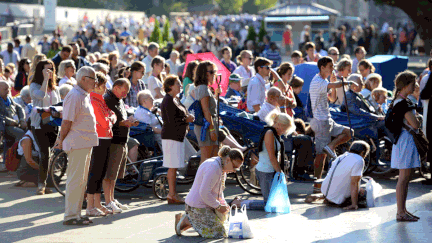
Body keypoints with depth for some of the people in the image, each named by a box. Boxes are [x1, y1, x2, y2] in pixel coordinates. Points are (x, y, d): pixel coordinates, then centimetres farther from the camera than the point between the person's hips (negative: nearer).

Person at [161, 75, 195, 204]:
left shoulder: (174, 99, 18)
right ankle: (172, 195, -5)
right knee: (173, 167, -8)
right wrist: (187, 120, -8)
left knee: (174, 167, 11)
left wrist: (187, 117, 10)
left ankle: (173, 194, 15)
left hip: (177, 136, 10)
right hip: (171, 136, -10)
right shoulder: (168, 100, -14)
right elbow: (172, 121, -21)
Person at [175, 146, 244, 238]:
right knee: (218, 233, -12)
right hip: (198, 206, -11)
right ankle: (186, 221, -2)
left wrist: (224, 204, 5)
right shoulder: (214, 168, -25)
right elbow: (204, 193, -28)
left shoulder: (222, 167, 8)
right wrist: (218, 206, -17)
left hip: (207, 205, 11)